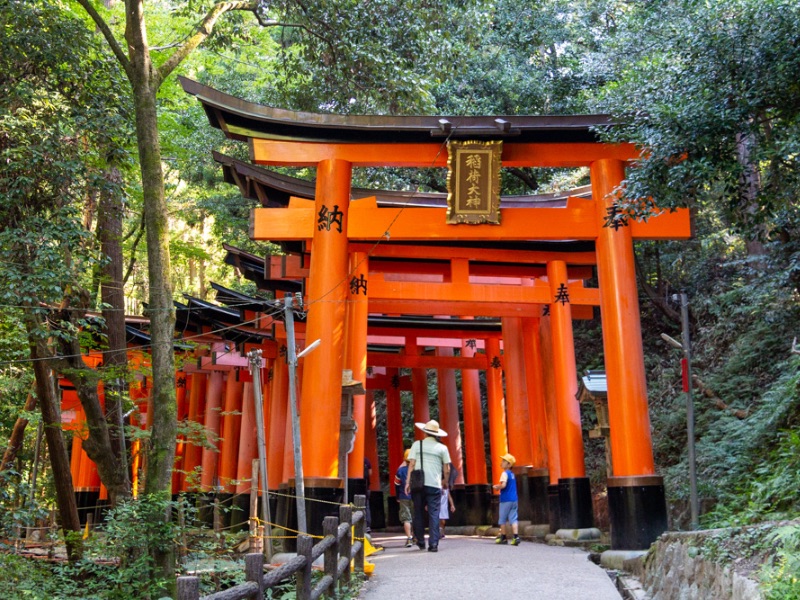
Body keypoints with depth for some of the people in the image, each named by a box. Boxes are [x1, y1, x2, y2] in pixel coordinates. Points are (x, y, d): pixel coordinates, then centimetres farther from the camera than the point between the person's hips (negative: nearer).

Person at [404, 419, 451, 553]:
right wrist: (446, 483, 19)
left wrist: (408, 482, 0)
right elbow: (447, 469, 5)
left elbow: (412, 464, -2)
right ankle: (433, 544, -6)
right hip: (434, 485, 0)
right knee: (434, 514, 2)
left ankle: (420, 542, 20)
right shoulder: (442, 448, 5)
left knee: (418, 513, 13)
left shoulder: (417, 444, 4)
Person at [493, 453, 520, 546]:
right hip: (514, 500, 7)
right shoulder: (512, 474, 14)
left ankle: (503, 537, 14)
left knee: (503, 519, 7)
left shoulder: (505, 473, -12)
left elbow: (503, 485, -25)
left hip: (506, 500, -7)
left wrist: (496, 487, -8)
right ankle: (516, 537, -10)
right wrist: (499, 487, 18)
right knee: (513, 518, 2)